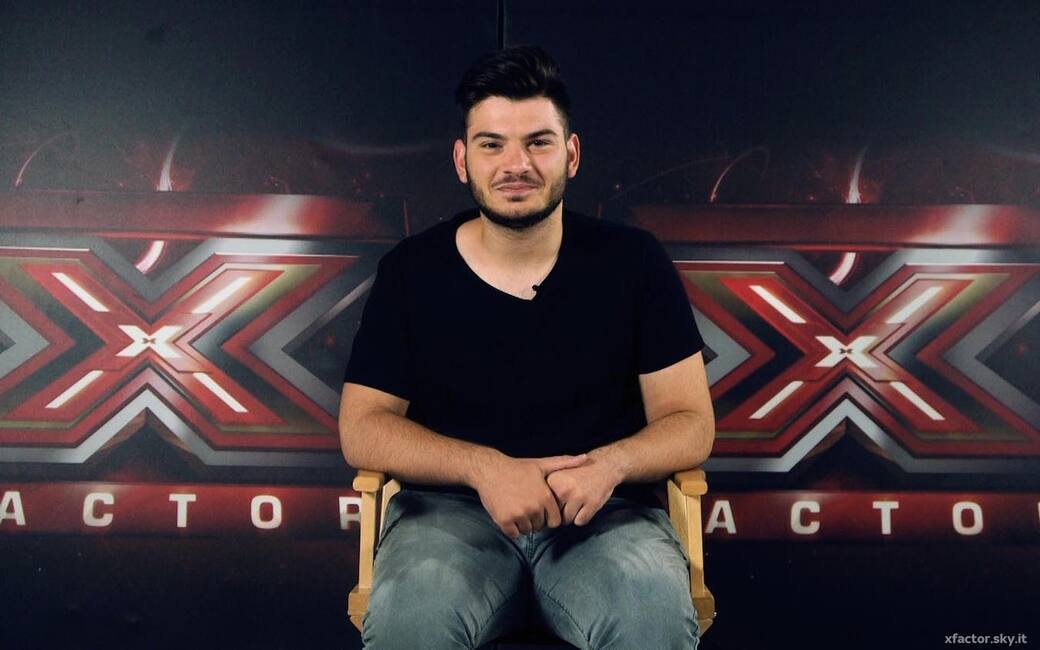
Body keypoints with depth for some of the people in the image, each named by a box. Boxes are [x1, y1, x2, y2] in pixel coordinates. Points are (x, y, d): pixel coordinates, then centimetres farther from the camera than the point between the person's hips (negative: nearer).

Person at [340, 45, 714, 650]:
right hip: (452, 510, 0)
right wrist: (484, 467, -17)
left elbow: (691, 423, 2)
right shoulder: (411, 271, 2)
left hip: (605, 514, 1)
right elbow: (362, 426, 0)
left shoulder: (634, 261, 2)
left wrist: (610, 464, -20)